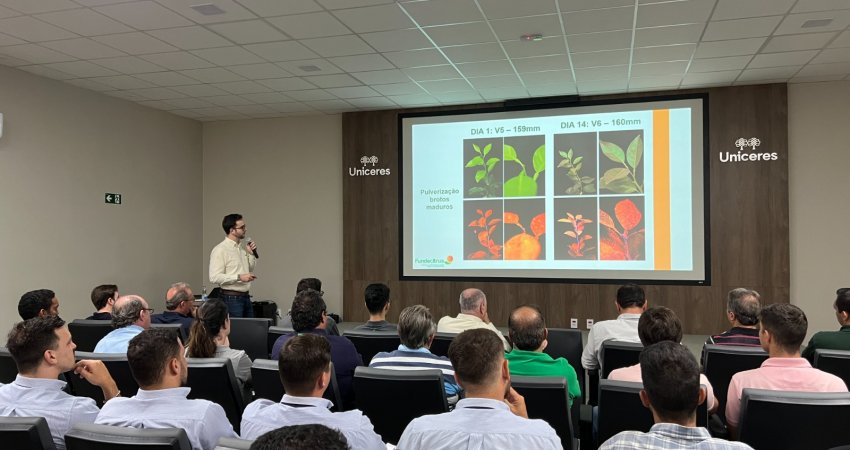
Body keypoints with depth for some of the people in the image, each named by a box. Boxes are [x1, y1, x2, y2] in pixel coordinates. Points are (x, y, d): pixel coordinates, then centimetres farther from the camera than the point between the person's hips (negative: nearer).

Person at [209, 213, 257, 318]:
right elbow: (214, 277, -20)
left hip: (246, 297, 8)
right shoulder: (220, 250, -12)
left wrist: (251, 254, 5)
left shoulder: (242, 248, 12)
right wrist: (239, 277, -23)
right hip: (231, 298, -8)